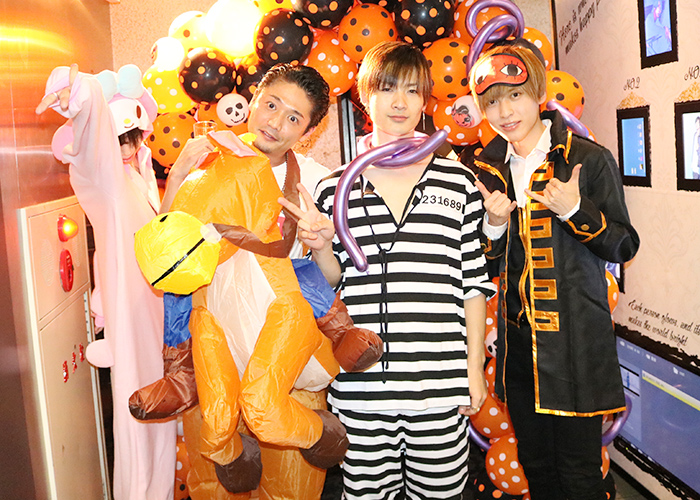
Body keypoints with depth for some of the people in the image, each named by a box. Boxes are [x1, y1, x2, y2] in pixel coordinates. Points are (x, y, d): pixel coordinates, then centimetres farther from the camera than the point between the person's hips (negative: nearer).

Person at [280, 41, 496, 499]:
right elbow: (333, 282, 12)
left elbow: (473, 281, 6)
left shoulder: (458, 182, 4)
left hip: (441, 383, 0)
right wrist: (321, 247, -9)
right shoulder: (335, 187, 5)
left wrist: (475, 367, 4)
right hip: (359, 384, 1)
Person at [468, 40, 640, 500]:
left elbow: (625, 247, -4)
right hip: (519, 340, 5)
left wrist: (575, 211, -19)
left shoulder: (590, 159, -7)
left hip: (575, 340, -4)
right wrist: (495, 224, -9)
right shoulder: (491, 170, 7)